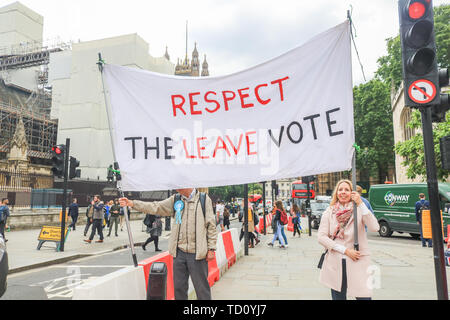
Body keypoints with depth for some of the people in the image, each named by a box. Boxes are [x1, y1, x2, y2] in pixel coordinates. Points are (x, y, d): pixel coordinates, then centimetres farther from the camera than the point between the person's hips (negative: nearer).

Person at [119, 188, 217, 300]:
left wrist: (211, 249, -4)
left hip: (197, 253, -4)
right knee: (179, 287, 14)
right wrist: (132, 203, -7)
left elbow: (211, 226, -2)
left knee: (201, 288, 4)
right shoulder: (175, 200, 8)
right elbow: (155, 207, 3)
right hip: (179, 252, 4)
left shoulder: (204, 199, -2)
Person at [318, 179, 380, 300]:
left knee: (364, 296, -5)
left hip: (357, 262, -1)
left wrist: (360, 204, -19)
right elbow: (321, 237, -2)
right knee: (338, 297, 10)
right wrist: (345, 250, -9)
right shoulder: (329, 212, 4)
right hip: (335, 263, 2)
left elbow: (374, 228, -16)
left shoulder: (359, 210, 0)